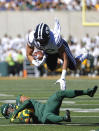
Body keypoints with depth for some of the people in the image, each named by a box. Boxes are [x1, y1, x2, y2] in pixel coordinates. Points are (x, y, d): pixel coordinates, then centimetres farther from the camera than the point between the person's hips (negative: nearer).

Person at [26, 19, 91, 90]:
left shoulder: (56, 39, -48)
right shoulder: (32, 38, -40)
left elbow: (65, 59, -38)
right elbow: (29, 54, -22)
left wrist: (63, 78, -43)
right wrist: (35, 62, -46)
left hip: (60, 47, -3)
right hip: (48, 52, 3)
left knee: (73, 66, 13)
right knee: (52, 68, 22)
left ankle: (85, 55, 42)